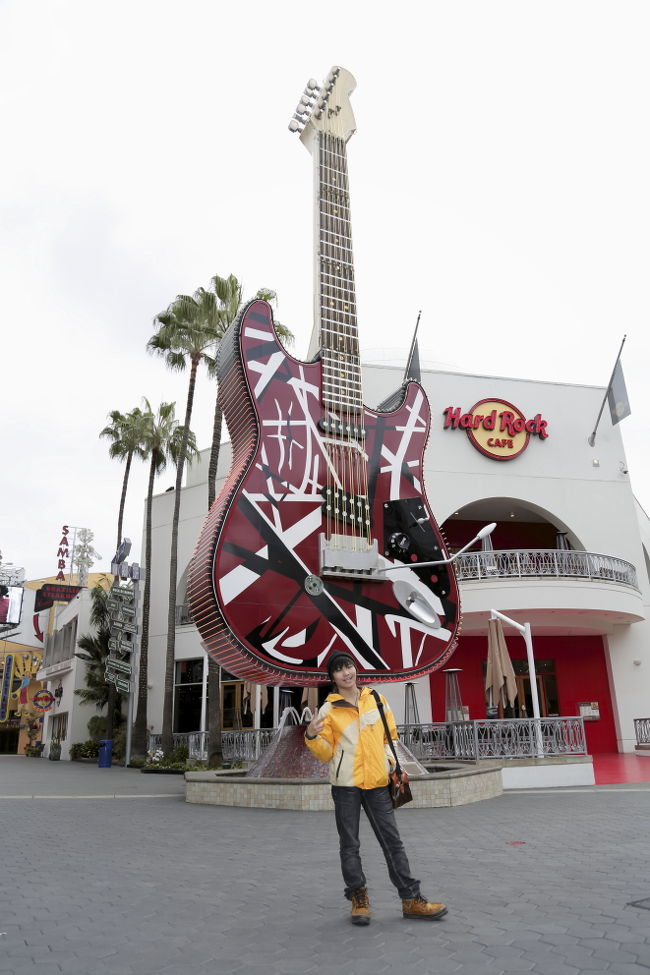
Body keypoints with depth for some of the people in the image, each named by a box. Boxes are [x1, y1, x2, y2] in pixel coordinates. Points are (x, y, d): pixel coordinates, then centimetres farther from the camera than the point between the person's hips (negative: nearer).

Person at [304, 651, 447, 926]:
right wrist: (312, 737, -21)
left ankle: (411, 899, 15)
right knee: (349, 844, 6)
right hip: (345, 783, -2)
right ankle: (359, 898, 20)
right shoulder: (328, 710, -3)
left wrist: (392, 764, 2)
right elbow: (326, 753, -3)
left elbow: (389, 737, 15)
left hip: (377, 782, 2)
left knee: (392, 841, 7)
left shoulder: (377, 700, 6)